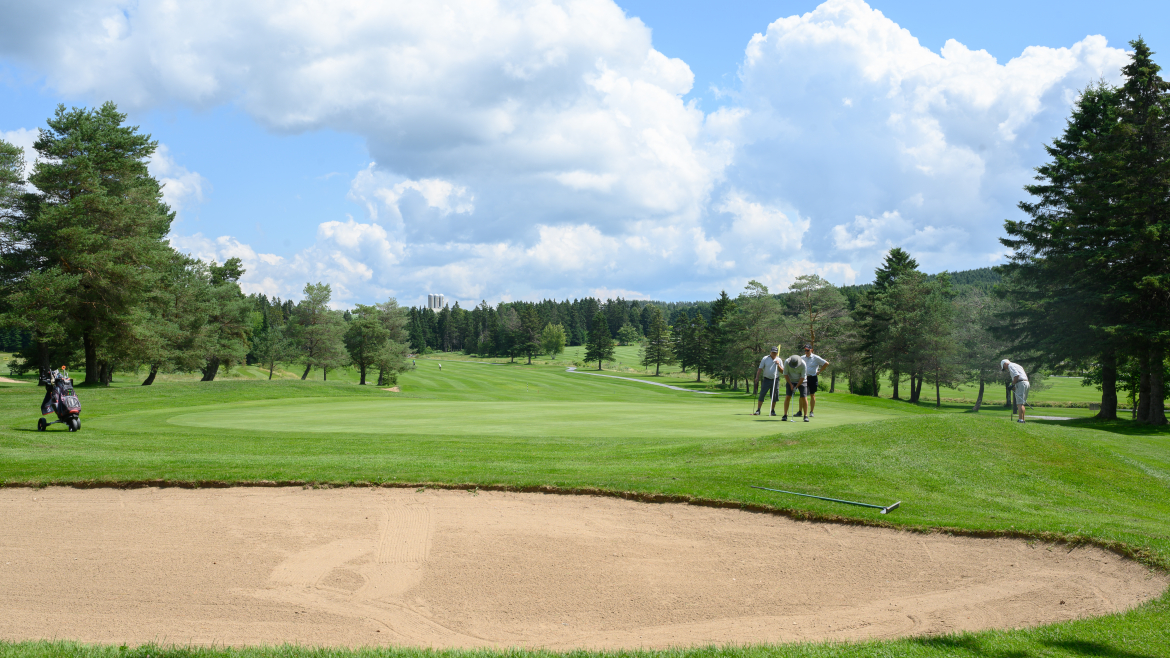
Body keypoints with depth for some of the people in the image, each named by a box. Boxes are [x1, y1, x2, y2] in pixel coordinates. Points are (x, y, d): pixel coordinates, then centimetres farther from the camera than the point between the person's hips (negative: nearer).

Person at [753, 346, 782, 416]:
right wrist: (757, 377, -9)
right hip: (767, 379, -2)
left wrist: (778, 365, -9)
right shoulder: (765, 359, 1)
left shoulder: (779, 360, 7)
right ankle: (758, 410, -5)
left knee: (774, 396, 4)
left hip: (775, 380, 2)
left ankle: (773, 410, 17)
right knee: (762, 394, -8)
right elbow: (760, 368, 0)